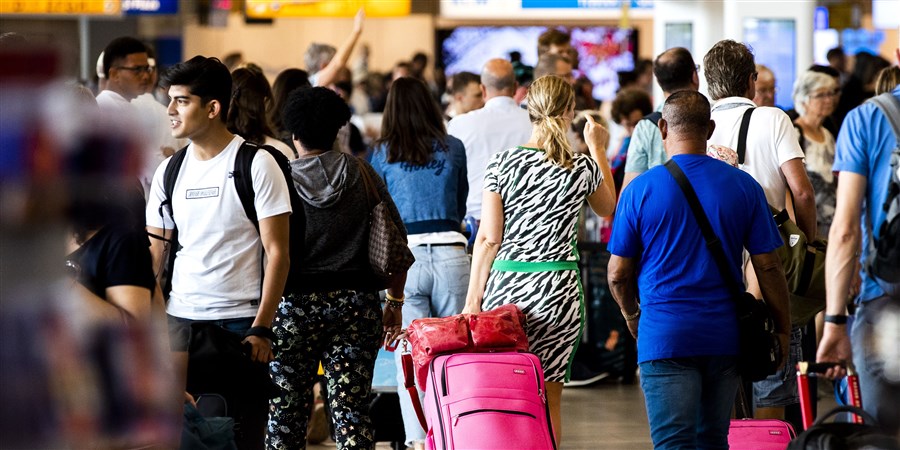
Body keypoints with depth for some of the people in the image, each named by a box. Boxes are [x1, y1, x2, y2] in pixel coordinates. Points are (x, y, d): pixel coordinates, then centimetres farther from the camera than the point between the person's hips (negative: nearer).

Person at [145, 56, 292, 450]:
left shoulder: (256, 165, -5)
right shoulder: (169, 170, 10)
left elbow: (277, 252, -7)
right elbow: (153, 254, 13)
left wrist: (261, 328, -14)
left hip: (240, 321, -4)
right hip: (179, 318, 5)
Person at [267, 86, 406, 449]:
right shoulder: (361, 173, 4)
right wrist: (395, 301, 14)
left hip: (294, 301, -2)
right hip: (356, 303, 2)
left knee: (286, 410, 5)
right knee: (352, 409, 1)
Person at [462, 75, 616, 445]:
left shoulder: (504, 163, -2)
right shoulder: (583, 168, 1)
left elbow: (488, 238, -3)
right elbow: (608, 208, 23)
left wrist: (473, 299, 4)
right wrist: (597, 149, 33)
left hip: (506, 284, 0)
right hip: (558, 286, 0)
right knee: (549, 397, 6)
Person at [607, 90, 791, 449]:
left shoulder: (640, 190, -4)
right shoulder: (743, 187, 0)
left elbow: (618, 274, 2)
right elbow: (768, 266, 2)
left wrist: (632, 316, 21)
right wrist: (782, 328, 14)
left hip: (664, 335, -3)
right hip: (724, 337, 3)